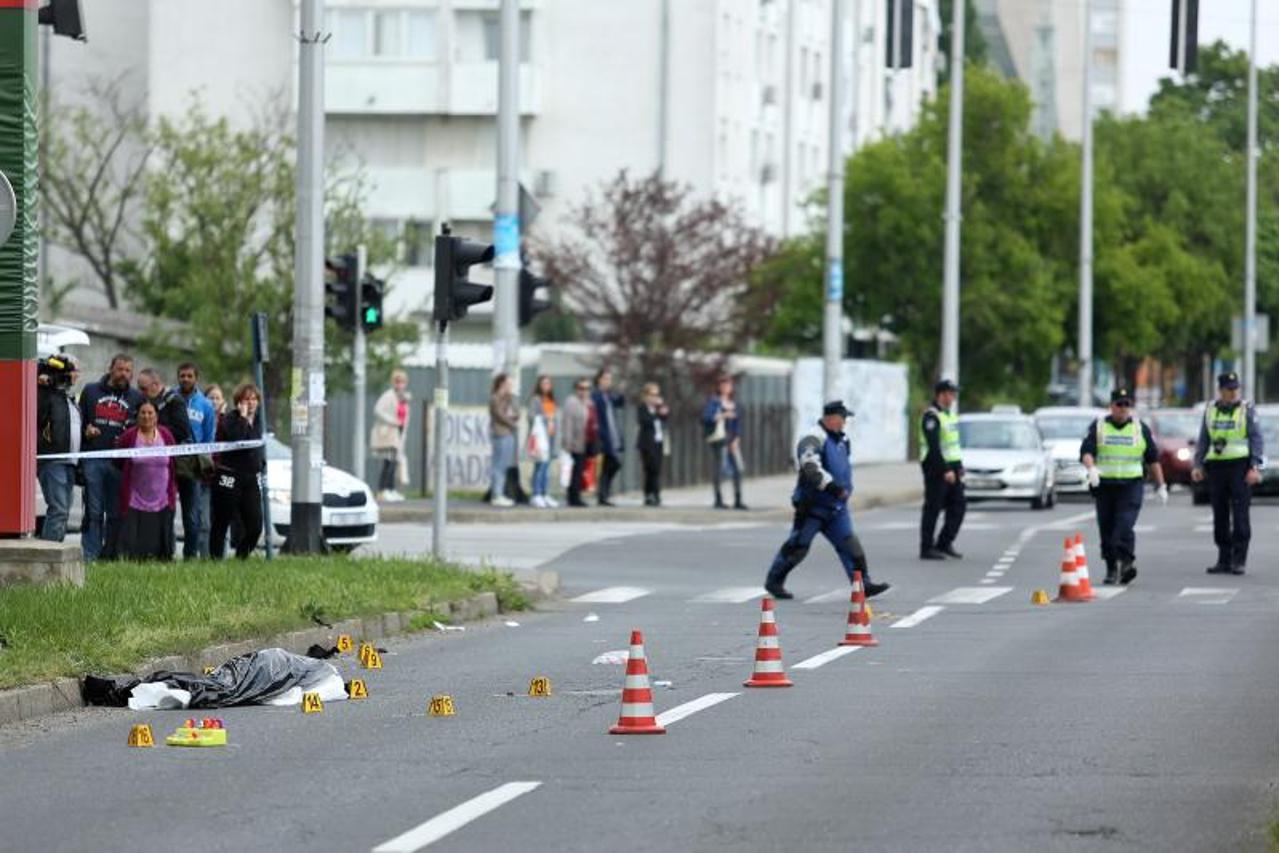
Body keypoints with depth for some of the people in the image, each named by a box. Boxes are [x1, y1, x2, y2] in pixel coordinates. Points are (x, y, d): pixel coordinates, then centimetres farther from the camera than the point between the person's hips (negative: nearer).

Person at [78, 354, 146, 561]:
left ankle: (111, 555, 7)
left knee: (116, 513, 2)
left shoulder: (137, 398, 13)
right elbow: (79, 419, 17)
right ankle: (90, 555, -3)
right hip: (93, 459, -1)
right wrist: (86, 429, -4)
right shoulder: (91, 391, 13)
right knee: (93, 511, -4)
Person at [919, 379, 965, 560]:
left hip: (951, 467, 9)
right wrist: (945, 470, -24)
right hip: (936, 468, -9)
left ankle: (944, 543, 13)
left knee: (958, 505, 5)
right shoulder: (931, 416, -15)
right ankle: (926, 548, 2)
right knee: (933, 509, -4)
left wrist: (960, 466, 13)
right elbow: (933, 446, -21)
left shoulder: (950, 414, 15)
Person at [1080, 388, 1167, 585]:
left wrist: (1161, 486, 13)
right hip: (1104, 486, 2)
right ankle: (1112, 569, 12)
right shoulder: (1098, 427, 8)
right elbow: (1086, 451, -4)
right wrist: (1091, 468, -25)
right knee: (1106, 529, 3)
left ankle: (1126, 561, -25)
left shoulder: (1140, 428, 10)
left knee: (1124, 525, -19)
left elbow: (1153, 459, 14)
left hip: (1131, 485, -2)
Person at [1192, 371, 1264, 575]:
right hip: (1216, 467, 4)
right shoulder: (1210, 411, 12)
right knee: (1220, 516, 4)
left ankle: (1239, 561, -7)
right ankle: (1224, 560, 9)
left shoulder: (1247, 410, 0)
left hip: (1240, 467, -4)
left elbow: (1257, 440, -4)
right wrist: (1198, 466, 4)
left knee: (1240, 514, -8)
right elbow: (1203, 441, 15)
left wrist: (1255, 468, -14)